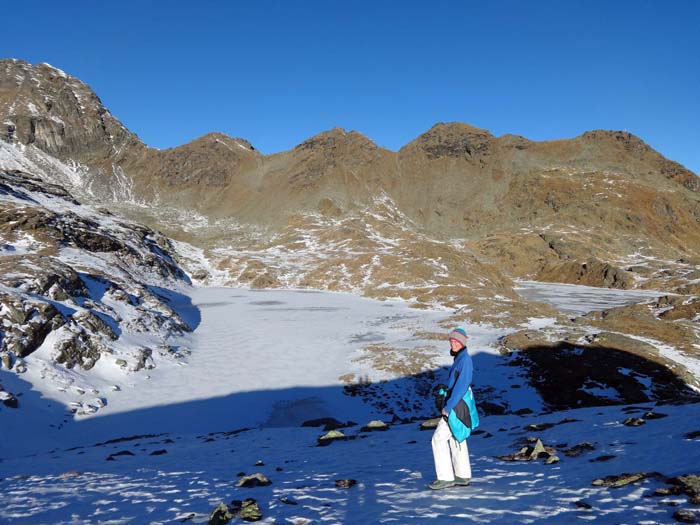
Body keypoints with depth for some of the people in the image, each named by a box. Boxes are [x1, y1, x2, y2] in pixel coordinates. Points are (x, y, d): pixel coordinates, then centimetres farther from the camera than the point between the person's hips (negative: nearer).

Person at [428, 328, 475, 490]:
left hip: (458, 405, -10)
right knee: (456, 438, 17)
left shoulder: (464, 359, -18)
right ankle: (463, 476, 26)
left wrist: (448, 407, -23)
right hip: (457, 403, 10)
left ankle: (446, 478, -2)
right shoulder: (460, 358, 13)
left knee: (439, 438, -8)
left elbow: (461, 386, -23)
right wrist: (448, 405, 18)